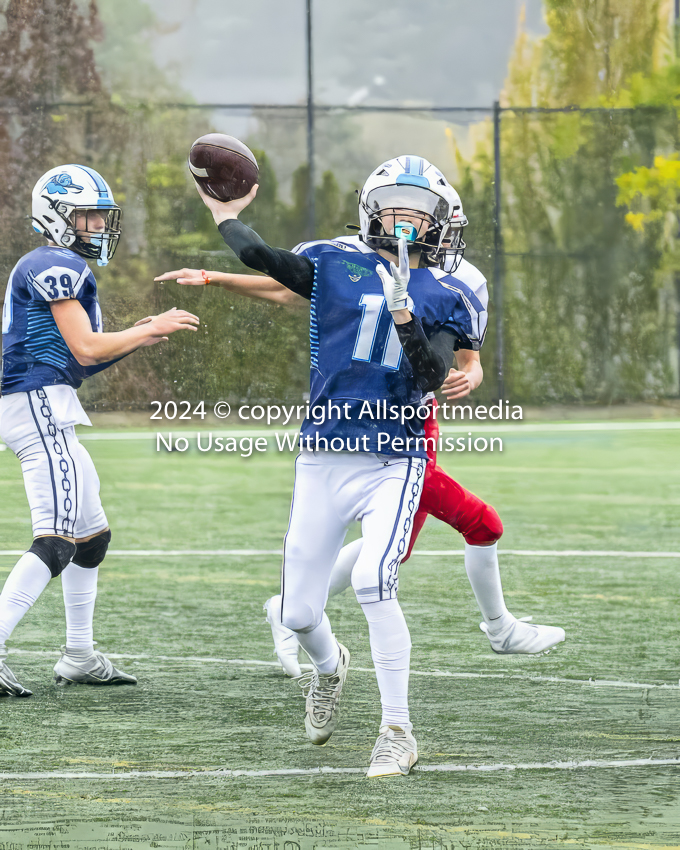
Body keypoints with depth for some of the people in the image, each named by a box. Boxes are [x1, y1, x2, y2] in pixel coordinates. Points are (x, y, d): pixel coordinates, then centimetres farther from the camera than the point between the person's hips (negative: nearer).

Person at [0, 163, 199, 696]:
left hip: (48, 413, 11)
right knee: (57, 541, -16)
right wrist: (152, 329, -6)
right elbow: (84, 349, -16)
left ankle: (79, 657, 24)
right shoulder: (57, 266, -10)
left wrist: (136, 341, 12)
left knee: (93, 535, 18)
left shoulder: (55, 269, 22)